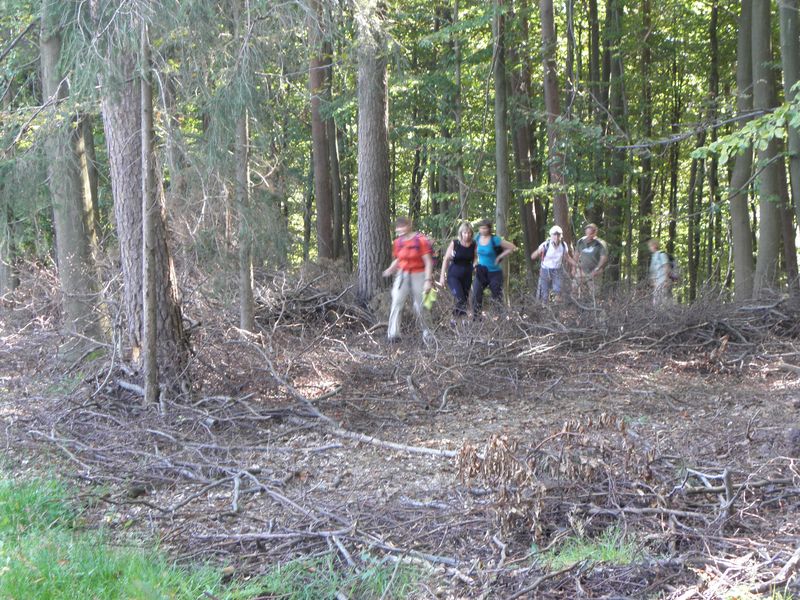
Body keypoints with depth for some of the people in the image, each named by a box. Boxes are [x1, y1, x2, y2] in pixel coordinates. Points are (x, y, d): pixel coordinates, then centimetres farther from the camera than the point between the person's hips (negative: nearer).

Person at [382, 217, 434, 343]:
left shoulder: (420, 240, -11)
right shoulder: (398, 242, 6)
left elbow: (428, 262, -11)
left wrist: (428, 280, -18)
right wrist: (390, 269, -4)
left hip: (418, 276, -4)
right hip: (402, 276, 4)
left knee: (419, 306, 4)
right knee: (396, 304, -10)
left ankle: (426, 332, 24)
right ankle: (393, 334, -14)